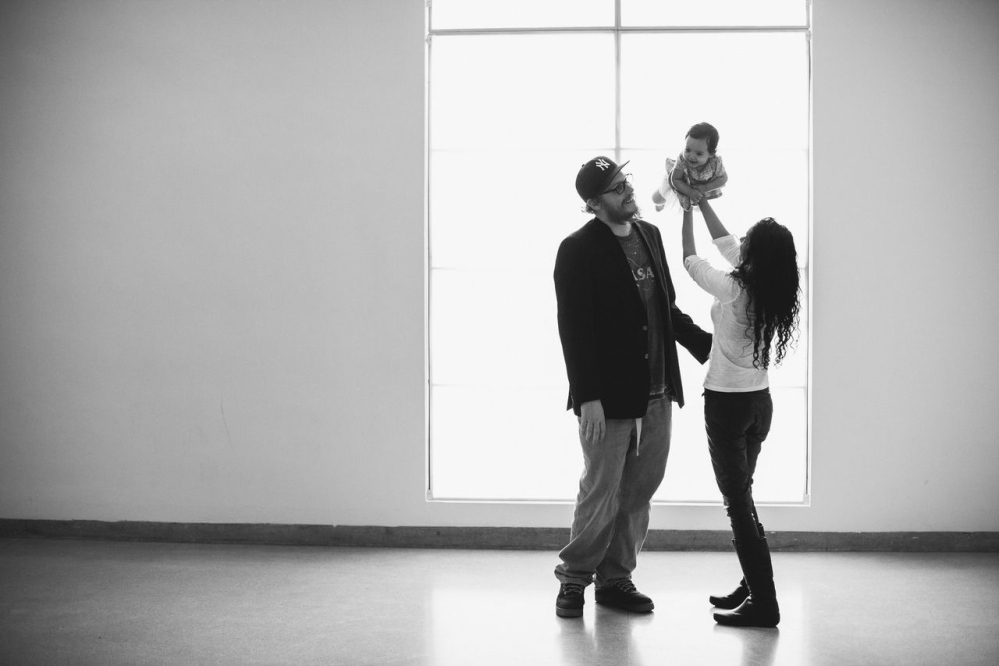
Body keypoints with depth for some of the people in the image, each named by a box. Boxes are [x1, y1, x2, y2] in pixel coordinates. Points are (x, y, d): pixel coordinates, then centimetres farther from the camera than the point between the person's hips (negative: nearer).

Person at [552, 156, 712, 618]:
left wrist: (709, 346, 9)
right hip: (608, 398, -7)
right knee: (600, 492, 1)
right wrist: (587, 397, -19)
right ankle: (575, 577, 19)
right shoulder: (578, 249, -10)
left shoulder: (649, 235, 12)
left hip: (657, 394, 7)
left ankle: (616, 578, 25)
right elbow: (573, 328, -14)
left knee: (639, 492, 12)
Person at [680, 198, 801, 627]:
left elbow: (691, 260, -3)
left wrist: (687, 210, 9)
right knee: (741, 497, 19)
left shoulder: (733, 290, -20)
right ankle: (753, 586, 26)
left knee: (738, 502, -3)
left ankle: (763, 604, -2)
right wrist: (701, 200, 19)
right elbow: (726, 245, 13)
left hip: (727, 403, -8)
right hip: (760, 402, 8)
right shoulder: (772, 291, 0)